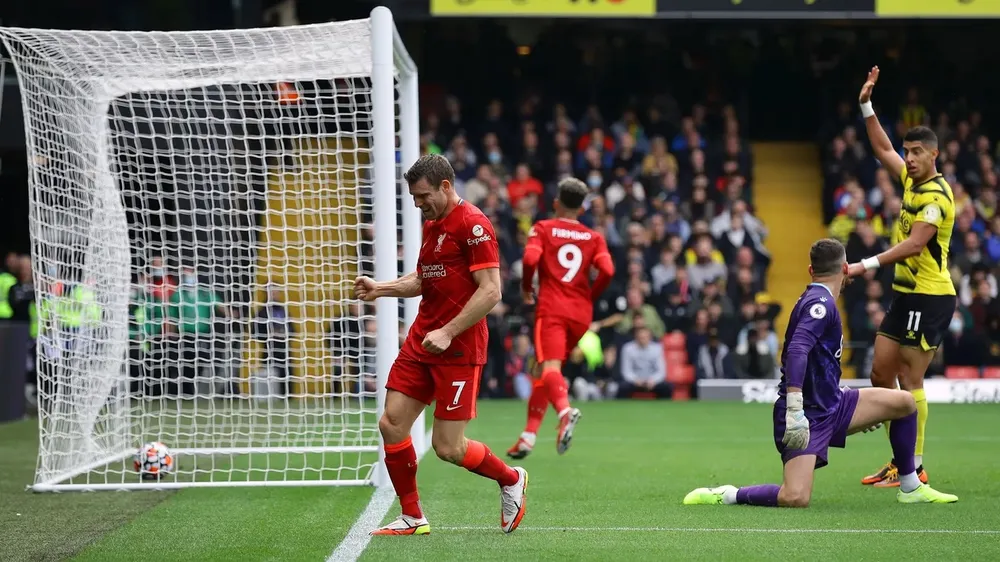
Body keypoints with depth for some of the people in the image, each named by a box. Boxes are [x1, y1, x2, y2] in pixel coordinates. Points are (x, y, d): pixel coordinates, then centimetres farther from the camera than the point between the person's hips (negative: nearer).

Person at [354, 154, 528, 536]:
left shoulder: (472, 225, -13)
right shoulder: (431, 225, 15)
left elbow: (490, 291, -19)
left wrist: (448, 333, -22)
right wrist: (380, 288, 9)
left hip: (459, 348, -8)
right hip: (420, 341, 8)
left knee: (448, 447, -6)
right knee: (391, 424, -1)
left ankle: (511, 480, 21)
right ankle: (412, 517, 11)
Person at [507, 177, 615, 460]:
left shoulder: (543, 229, 7)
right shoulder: (594, 237, 14)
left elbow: (530, 258, -11)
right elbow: (607, 270, -3)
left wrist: (526, 288, 7)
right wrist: (590, 296, 13)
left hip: (551, 309, -4)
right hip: (581, 314, 4)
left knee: (549, 368, -19)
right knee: (542, 371, 16)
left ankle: (565, 410, -50)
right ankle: (528, 435, 15)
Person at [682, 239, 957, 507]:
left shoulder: (816, 301, 15)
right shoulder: (820, 303, -15)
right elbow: (797, 351, -30)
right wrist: (794, 411, -38)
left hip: (830, 406, 10)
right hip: (806, 416, -10)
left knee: (904, 402, 8)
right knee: (796, 498, -25)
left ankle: (910, 488, 20)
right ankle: (725, 495, -4)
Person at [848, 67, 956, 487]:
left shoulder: (936, 194, -17)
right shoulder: (912, 180, 10)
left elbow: (914, 243, -26)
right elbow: (883, 149, 25)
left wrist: (868, 265, -31)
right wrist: (867, 106, 17)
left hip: (929, 298, -10)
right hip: (905, 294, 10)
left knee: (910, 381, -8)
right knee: (881, 374, 9)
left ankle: (914, 468, -3)